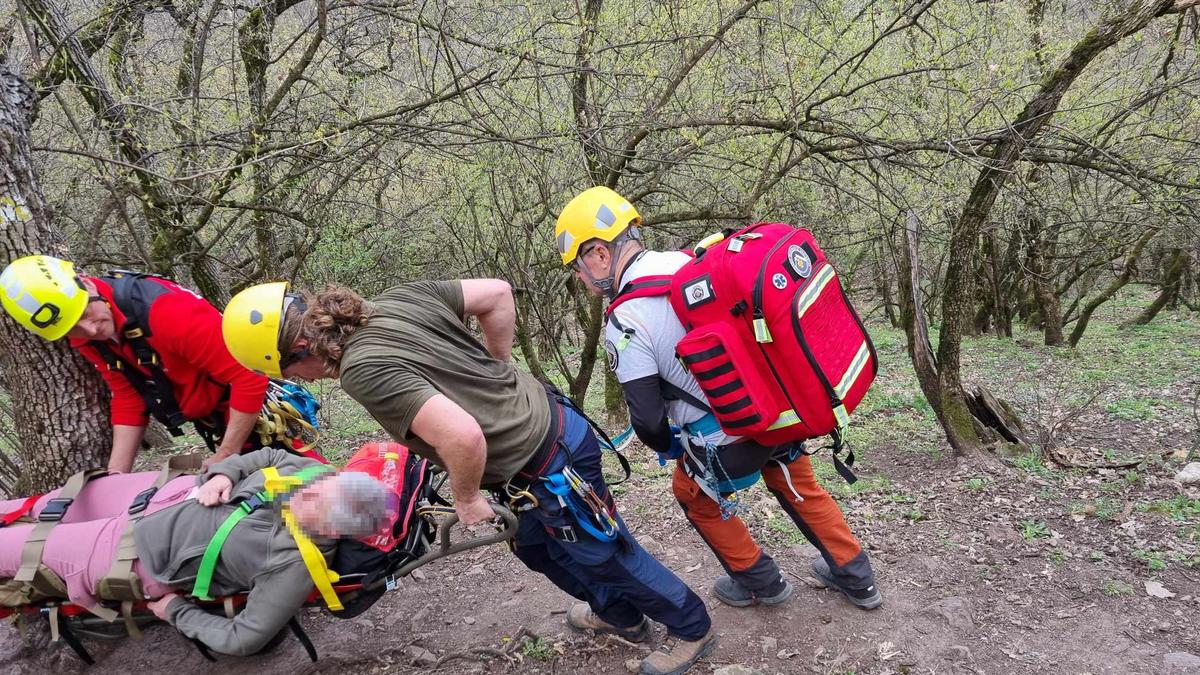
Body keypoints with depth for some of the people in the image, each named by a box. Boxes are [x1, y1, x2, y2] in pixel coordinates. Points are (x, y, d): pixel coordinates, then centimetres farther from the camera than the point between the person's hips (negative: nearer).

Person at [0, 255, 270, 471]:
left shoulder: (166, 311, -33)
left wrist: (226, 458, -24)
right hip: (211, 423, 7)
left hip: (250, 413, -7)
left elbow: (250, 377, -33)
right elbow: (129, 401, 1)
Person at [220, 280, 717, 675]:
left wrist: (466, 500, -15)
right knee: (535, 546, 30)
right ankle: (619, 615, 53)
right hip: (550, 420, 9)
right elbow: (497, 293, 3)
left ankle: (692, 628, 41)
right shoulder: (400, 298, -3)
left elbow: (463, 437, -35)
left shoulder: (363, 368, -26)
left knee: (607, 556, 15)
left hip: (551, 468, -9)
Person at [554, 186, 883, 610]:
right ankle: (856, 577, 43)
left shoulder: (624, 324, -19)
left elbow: (647, 419, -15)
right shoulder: (695, 260, 0)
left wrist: (666, 446, 8)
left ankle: (760, 583, 37)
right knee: (797, 485, 30)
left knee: (693, 494, 25)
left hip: (728, 441, -6)